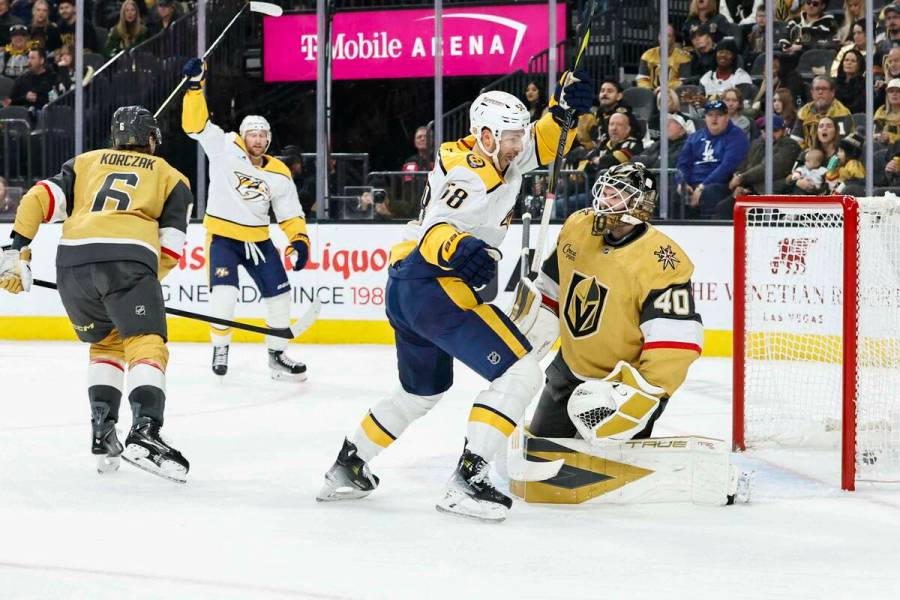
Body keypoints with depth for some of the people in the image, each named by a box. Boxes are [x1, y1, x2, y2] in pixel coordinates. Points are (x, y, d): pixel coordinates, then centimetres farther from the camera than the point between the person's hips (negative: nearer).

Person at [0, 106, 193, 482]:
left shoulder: (84, 163, 30)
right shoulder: (171, 178, 24)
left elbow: (38, 199, 14)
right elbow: (170, 247, 11)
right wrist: (142, 286, 24)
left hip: (73, 258, 3)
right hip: (130, 258, -3)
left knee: (105, 343, 24)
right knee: (146, 346, -6)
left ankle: (102, 433, 12)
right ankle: (144, 431, -30)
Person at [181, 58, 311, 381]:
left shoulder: (279, 174, 0)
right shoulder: (224, 148, -8)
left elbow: (290, 214, 5)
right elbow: (196, 123, -15)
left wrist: (300, 240, -11)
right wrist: (195, 86, -26)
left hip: (258, 239, 4)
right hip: (223, 235, -4)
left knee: (279, 294, 1)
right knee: (225, 294, -22)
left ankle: (277, 354, 18)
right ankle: (220, 348, -2)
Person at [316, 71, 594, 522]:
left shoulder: (498, 158, 13)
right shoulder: (469, 171, -16)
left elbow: (542, 143, 23)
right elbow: (435, 231, -28)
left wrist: (564, 107, 4)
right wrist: (458, 249, -48)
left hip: (406, 287, 11)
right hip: (435, 286, -11)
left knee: (423, 389, 30)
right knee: (520, 371, -15)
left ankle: (347, 467, 35)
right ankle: (467, 481, -23)